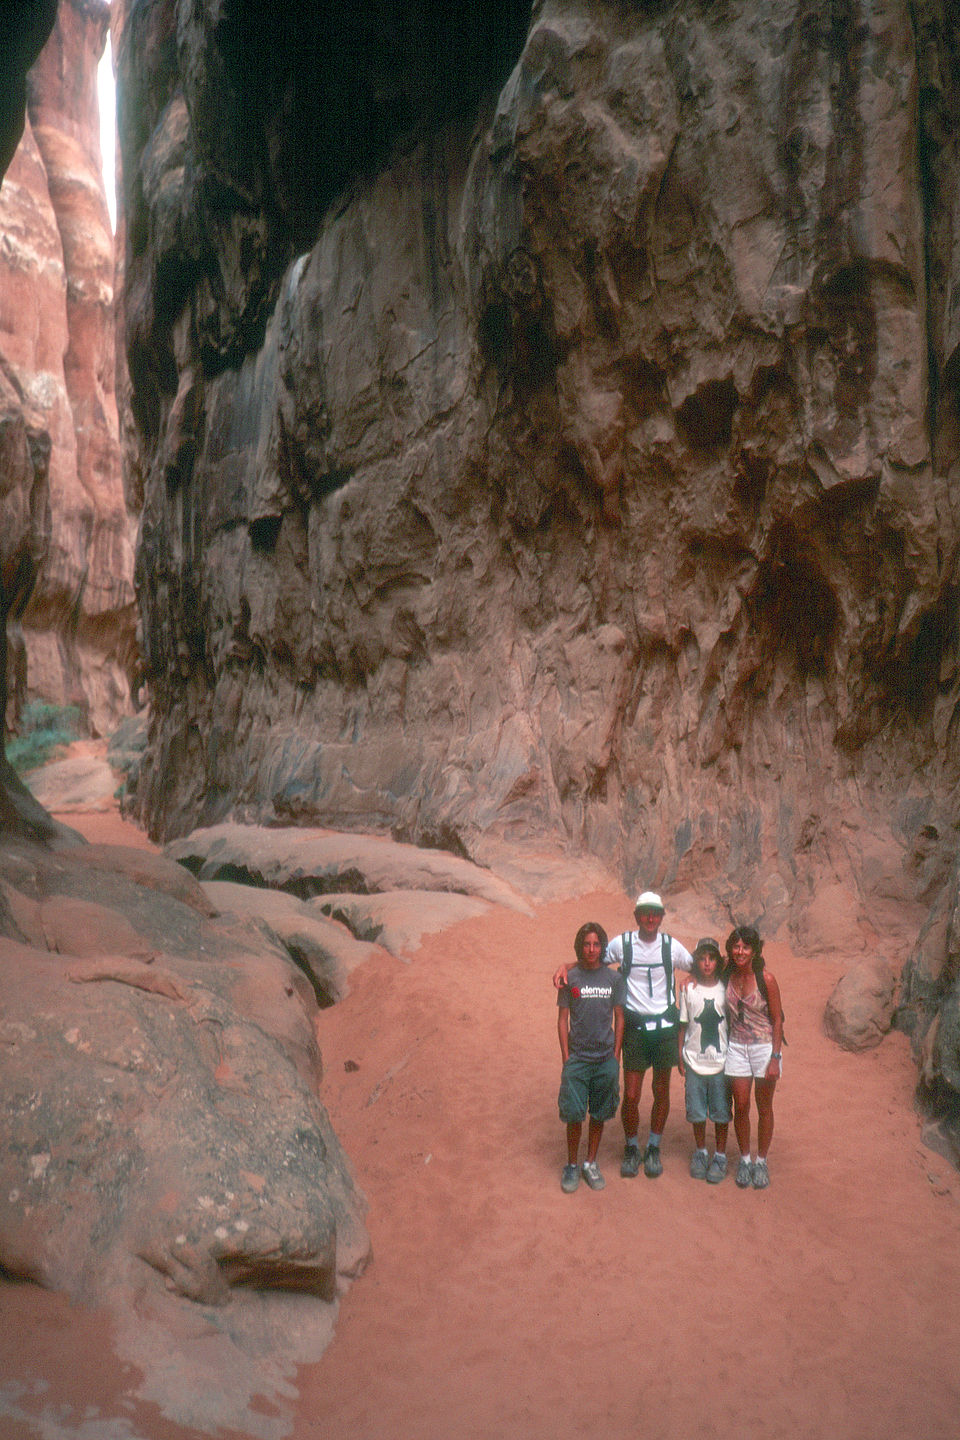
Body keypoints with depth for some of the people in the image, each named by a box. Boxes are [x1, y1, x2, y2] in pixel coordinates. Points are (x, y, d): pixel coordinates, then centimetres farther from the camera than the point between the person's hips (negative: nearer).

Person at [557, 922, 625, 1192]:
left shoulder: (614, 979, 1)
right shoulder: (570, 978, -3)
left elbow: (619, 1018, 6)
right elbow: (562, 1019, 0)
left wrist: (616, 1057, 3)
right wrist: (566, 1058, -3)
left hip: (605, 1059, 2)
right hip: (577, 1058, -1)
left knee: (599, 1114, 11)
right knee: (573, 1114, 0)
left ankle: (591, 1163, 27)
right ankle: (571, 1165, 18)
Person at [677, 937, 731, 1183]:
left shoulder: (726, 989, -2)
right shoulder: (688, 990, -1)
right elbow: (682, 1027, 4)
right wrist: (680, 1059, 3)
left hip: (721, 1062, 0)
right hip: (694, 1061, 0)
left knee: (721, 1112, 6)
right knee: (697, 1112, 9)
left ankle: (720, 1156, 22)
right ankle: (700, 1152, 27)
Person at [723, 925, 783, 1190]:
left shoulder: (765, 979, -13)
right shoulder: (727, 977, -3)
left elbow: (777, 1019, -9)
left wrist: (775, 1057, -12)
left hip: (764, 1046, -3)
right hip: (737, 1047, 3)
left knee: (764, 1107, 8)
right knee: (741, 1106, 6)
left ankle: (761, 1162, 22)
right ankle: (744, 1159, 23)